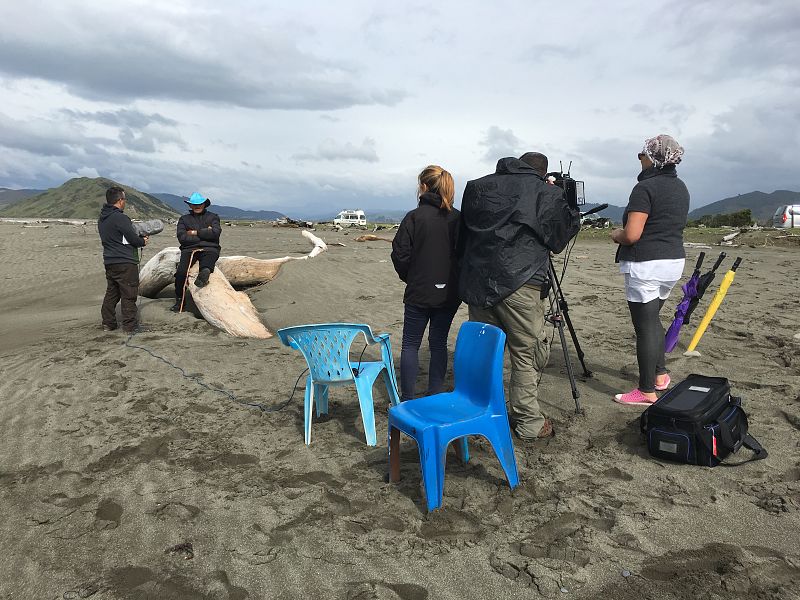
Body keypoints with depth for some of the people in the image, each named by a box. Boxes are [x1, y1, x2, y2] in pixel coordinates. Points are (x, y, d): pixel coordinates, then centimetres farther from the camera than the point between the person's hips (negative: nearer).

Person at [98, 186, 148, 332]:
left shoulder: (102, 219, 11)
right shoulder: (120, 218, -17)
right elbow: (133, 239, -16)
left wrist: (138, 238, 15)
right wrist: (143, 241, 5)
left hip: (109, 262, 9)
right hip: (125, 263, -9)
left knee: (111, 293, 17)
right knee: (129, 295, -2)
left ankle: (108, 323, 22)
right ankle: (129, 326, 2)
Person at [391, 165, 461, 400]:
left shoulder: (414, 217, -10)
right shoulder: (458, 218, 1)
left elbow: (400, 254, -10)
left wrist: (409, 277, 7)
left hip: (419, 292, -3)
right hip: (449, 293, 4)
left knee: (411, 343, 7)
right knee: (439, 343, 13)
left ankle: (407, 400, 9)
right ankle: (434, 397, 18)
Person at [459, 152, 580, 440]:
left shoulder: (477, 187, 15)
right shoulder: (546, 193, 2)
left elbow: (464, 233, 19)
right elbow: (563, 233, 11)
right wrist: (562, 197, 22)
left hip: (476, 281, 5)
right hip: (518, 282, -5)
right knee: (528, 352, 6)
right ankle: (527, 421, 11)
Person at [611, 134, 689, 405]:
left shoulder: (645, 188, -15)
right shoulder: (681, 188, 12)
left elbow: (631, 235, -21)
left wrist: (615, 235, 1)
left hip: (645, 265, -9)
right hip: (675, 262, 9)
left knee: (645, 326, -2)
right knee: (652, 318, 23)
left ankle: (647, 391, 5)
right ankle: (660, 374, 29)